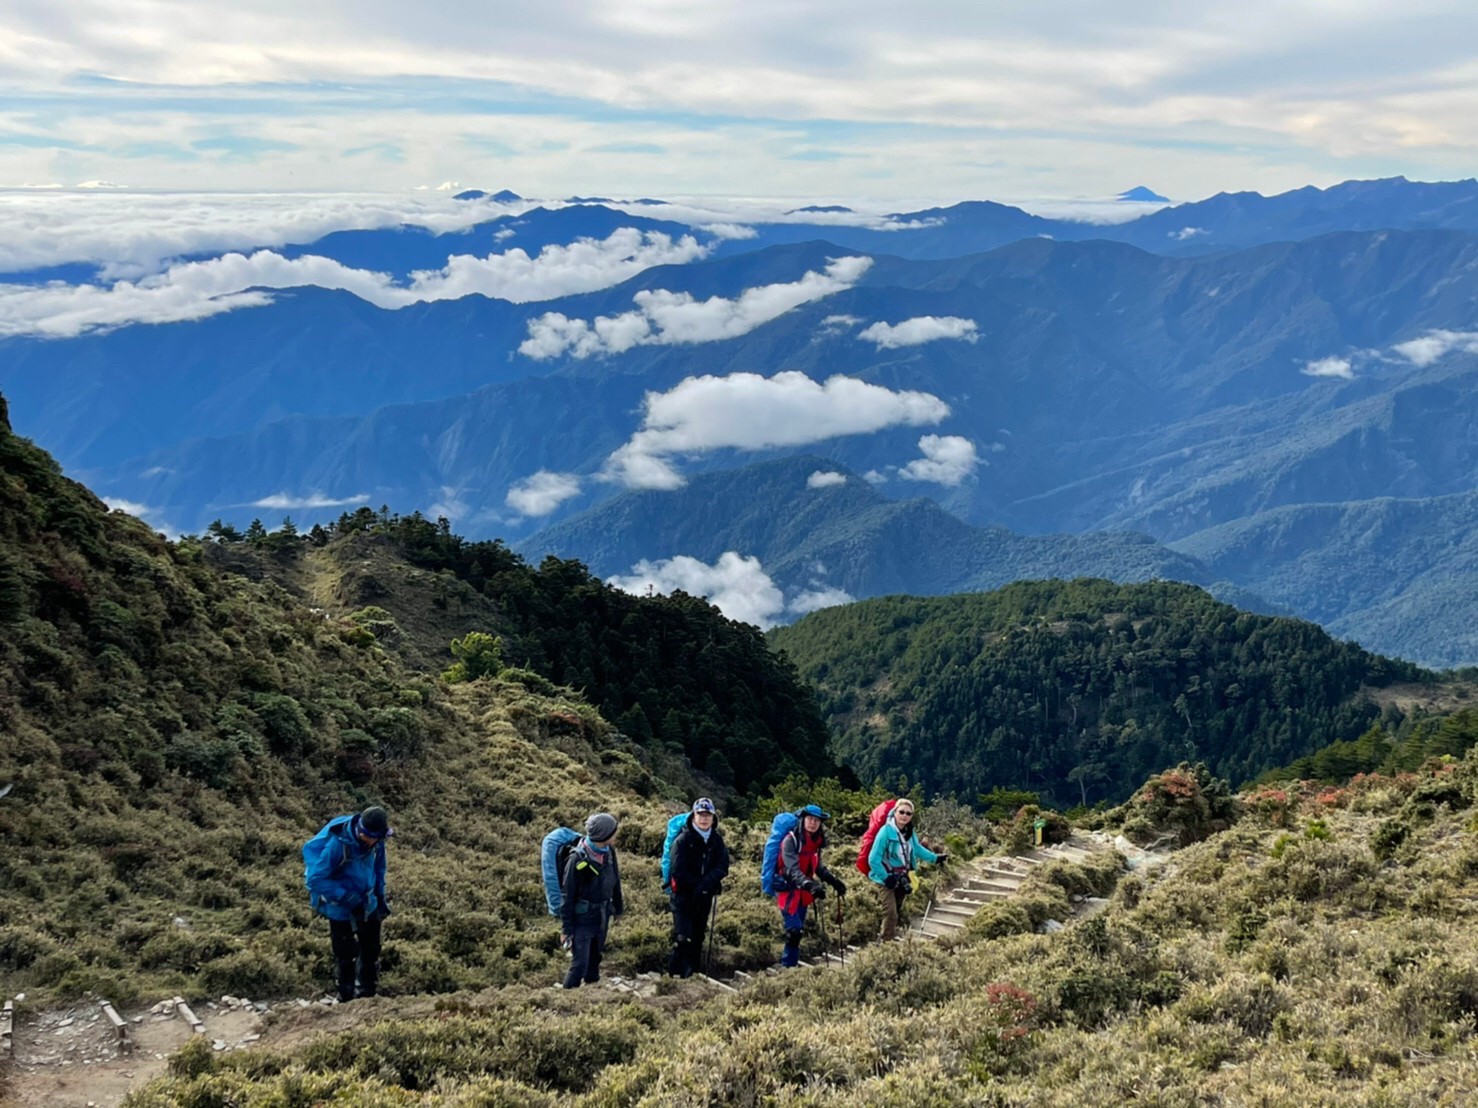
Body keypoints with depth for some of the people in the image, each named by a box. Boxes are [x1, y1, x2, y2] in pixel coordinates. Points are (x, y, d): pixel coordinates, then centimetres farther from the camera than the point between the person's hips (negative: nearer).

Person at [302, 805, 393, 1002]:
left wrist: (380, 897, 8)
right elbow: (316, 880, -26)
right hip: (340, 907, -6)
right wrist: (347, 897, -28)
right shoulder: (338, 844, -32)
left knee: (371, 952, 18)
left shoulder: (376, 842, -13)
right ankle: (347, 997, 24)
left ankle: (367, 993, 39)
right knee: (347, 956, 4)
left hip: (367, 904, 6)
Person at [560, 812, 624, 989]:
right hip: (583, 919, -6)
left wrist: (618, 907, 17)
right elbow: (568, 896, -15)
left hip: (602, 916, 6)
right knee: (580, 963, -8)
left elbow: (615, 882, 11)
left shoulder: (609, 852, -5)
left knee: (595, 959, 19)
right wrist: (566, 928, -12)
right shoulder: (577, 859, -23)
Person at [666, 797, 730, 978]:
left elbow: (722, 867, -6)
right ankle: (676, 972, -3)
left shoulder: (717, 840, 3)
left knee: (698, 936, 11)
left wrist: (707, 883, -21)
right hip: (683, 894, -5)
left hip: (704, 896, 5)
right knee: (683, 937, -12)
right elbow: (679, 873, -15)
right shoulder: (682, 840, -11)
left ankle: (692, 971, 20)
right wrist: (698, 886, -16)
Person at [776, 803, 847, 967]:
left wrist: (834, 881, 3)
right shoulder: (791, 840, -19)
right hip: (788, 889, -7)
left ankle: (791, 963, 19)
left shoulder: (816, 841, 5)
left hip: (803, 891, 7)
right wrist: (810, 885, -43)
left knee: (799, 930, 10)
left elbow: (818, 867, 16)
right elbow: (793, 869, -29)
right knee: (794, 930, -14)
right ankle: (788, 966, -8)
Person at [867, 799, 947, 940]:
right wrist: (885, 877, -22)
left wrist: (935, 857, 17)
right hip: (887, 879, -7)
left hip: (902, 879, 7)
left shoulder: (909, 832, -3)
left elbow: (917, 849, 18)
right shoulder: (886, 831, -25)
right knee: (891, 913, -14)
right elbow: (873, 859, -23)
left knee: (897, 912, 18)